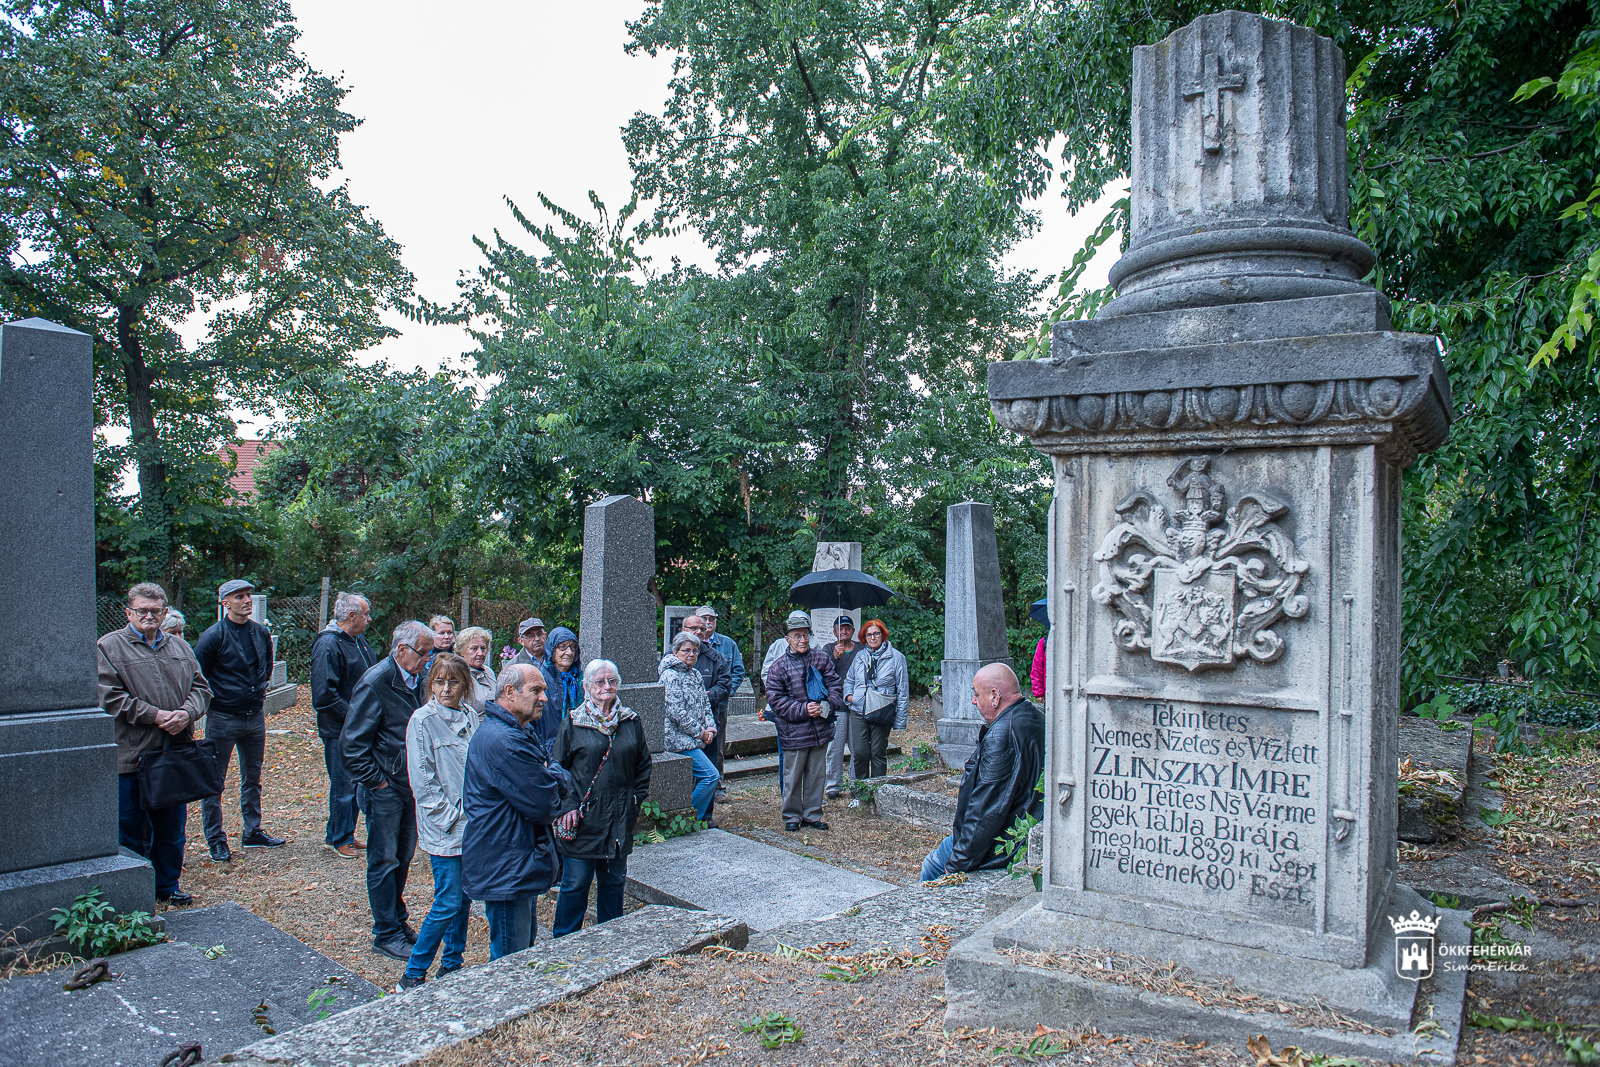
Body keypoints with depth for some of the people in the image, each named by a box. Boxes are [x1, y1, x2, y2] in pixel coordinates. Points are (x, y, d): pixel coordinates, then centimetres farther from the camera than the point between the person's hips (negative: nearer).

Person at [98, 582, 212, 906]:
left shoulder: (179, 646, 13)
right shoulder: (108, 647, -3)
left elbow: (200, 687, 11)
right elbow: (109, 697, -12)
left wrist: (187, 713, -10)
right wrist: (156, 715, -17)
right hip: (130, 757, -5)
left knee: (173, 827, 14)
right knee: (132, 831, 4)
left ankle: (167, 885, 28)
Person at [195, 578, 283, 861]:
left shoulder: (261, 633, 5)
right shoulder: (214, 636, -13)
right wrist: (214, 700, -6)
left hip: (255, 718, 6)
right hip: (223, 719, -6)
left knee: (252, 778, 15)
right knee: (215, 782, 2)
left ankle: (253, 832, 27)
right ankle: (216, 841, 13)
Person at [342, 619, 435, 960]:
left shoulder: (416, 680, 5)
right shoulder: (375, 683, -18)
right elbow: (351, 745, -17)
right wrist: (377, 781, -14)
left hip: (411, 786, 7)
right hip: (385, 788, -7)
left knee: (403, 857, 17)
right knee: (384, 861, 4)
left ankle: (397, 920, 32)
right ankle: (387, 934, 15)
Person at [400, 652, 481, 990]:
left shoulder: (470, 716, 5)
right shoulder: (423, 721, -11)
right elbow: (422, 781, -12)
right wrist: (452, 817, -14)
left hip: (472, 823, 6)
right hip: (444, 828, -6)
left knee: (464, 898, 13)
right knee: (448, 903, -3)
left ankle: (452, 965, 28)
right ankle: (413, 974, 12)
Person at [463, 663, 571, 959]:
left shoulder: (521, 732, 13)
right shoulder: (502, 740, -24)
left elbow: (565, 782, 10)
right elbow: (543, 805, -24)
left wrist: (553, 776, -12)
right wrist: (551, 778, -3)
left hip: (520, 864, 11)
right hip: (505, 871, -11)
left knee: (525, 944, 23)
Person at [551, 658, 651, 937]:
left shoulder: (631, 722, 6)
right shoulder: (573, 723, -3)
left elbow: (643, 765, 14)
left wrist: (636, 801, 6)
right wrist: (567, 806, -10)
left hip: (620, 820, 3)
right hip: (582, 820, -3)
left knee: (614, 882, 13)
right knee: (576, 883, 3)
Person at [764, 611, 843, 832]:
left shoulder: (822, 658, 6)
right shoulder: (779, 667, -4)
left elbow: (834, 685, 8)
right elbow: (776, 700, -7)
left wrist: (829, 704, -11)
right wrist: (803, 710, -15)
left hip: (821, 729, 3)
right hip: (794, 731, -3)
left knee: (817, 774, 12)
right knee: (793, 776, 4)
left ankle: (812, 815, 25)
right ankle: (792, 816, 20)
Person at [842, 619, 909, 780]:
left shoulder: (896, 657, -1)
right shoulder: (860, 657, 12)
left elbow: (903, 691, -1)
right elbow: (849, 680, 26)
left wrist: (900, 721, -5)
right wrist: (848, 695, 3)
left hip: (882, 714, -3)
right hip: (858, 712, 3)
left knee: (878, 753, 5)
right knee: (859, 752, -1)